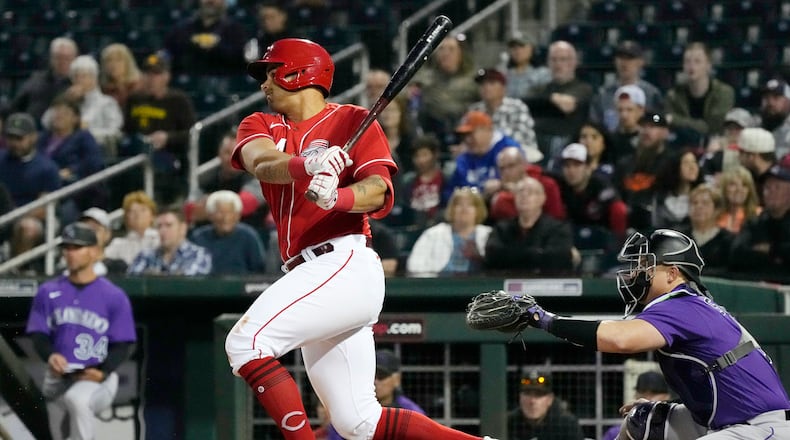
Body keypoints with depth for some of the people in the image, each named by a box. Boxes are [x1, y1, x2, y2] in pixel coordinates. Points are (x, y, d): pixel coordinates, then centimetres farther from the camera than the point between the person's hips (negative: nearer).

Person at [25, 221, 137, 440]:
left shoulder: (114, 296, -1)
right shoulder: (48, 292, 9)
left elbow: (123, 346, 0)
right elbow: (38, 336, 7)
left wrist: (103, 371, -17)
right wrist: (50, 355, -16)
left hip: (97, 378, -5)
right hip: (58, 378, 5)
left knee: (77, 399, -37)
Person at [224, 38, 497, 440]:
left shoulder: (353, 121, 3)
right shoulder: (260, 125, 18)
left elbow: (378, 192, -11)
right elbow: (262, 164, -6)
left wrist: (337, 197, -33)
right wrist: (305, 165, -28)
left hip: (344, 262, -7)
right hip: (310, 276, 7)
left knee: (246, 342, -22)